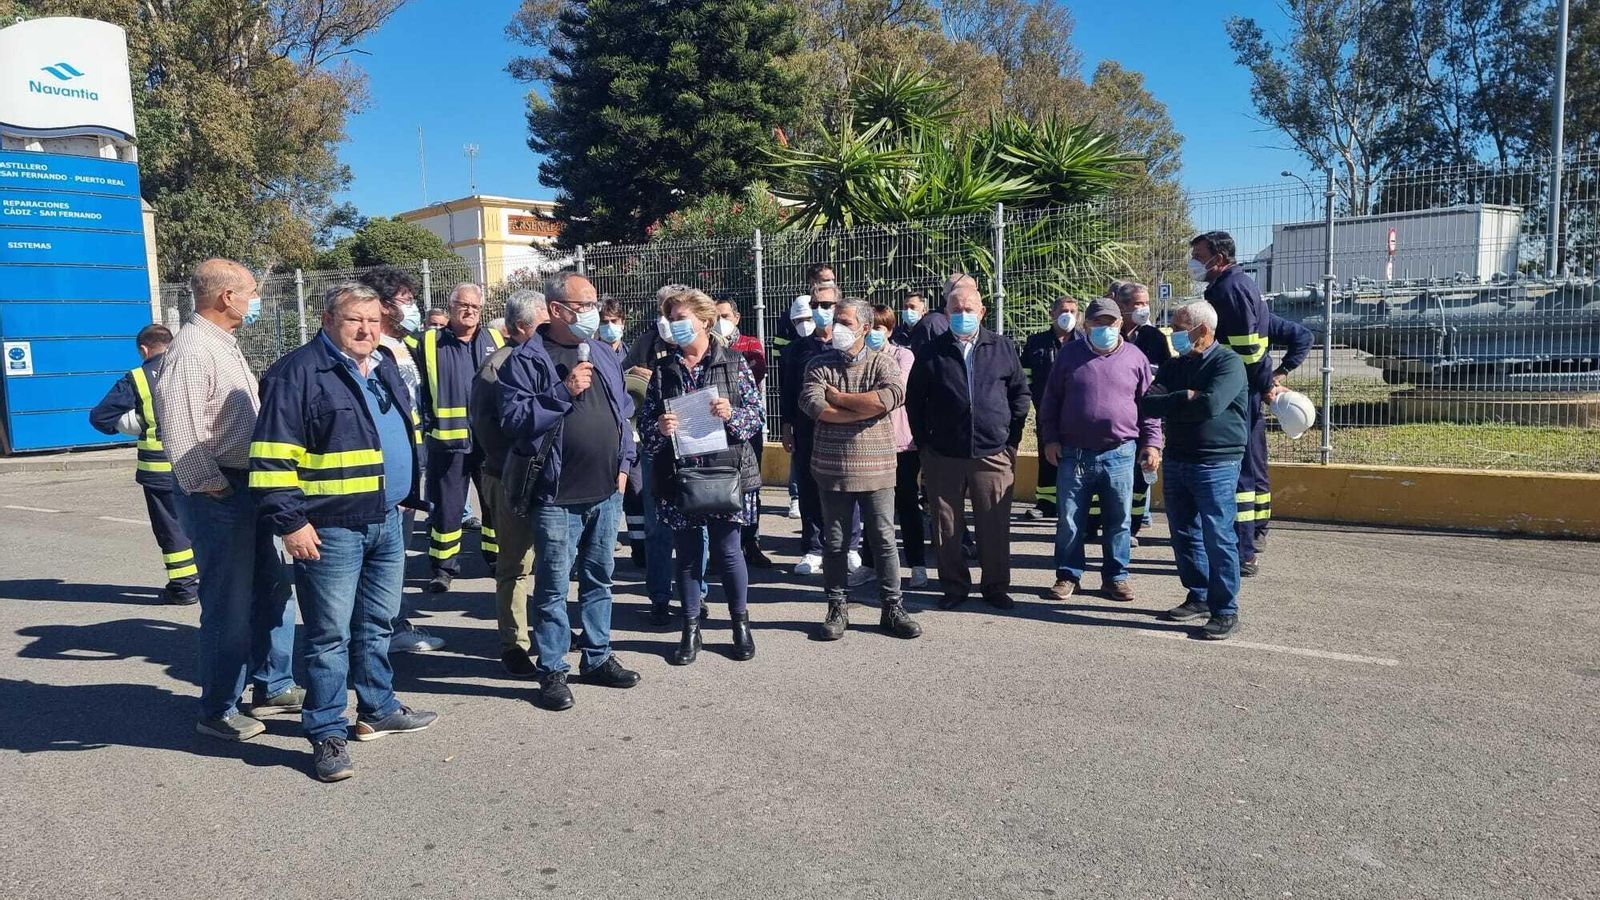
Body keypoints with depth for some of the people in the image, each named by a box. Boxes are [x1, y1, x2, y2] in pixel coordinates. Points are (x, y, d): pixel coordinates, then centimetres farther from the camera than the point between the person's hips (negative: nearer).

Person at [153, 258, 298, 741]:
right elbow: (179, 432, -23)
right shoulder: (191, 350, -17)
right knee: (229, 603, -1)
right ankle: (218, 711, 13)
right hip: (218, 494, -10)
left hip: (250, 485, 10)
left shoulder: (225, 345, 15)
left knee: (272, 590, 16)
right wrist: (211, 486, -18)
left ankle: (273, 687, 30)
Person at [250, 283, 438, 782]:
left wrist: (409, 495, 20)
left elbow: (406, 435, 24)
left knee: (378, 624, 19)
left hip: (388, 522, 8)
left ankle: (378, 709, 33)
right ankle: (327, 733, 11)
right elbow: (273, 455, -16)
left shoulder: (384, 369, 13)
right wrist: (290, 521, -19)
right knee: (330, 634, 1)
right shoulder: (298, 372, -12)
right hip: (331, 530, -8)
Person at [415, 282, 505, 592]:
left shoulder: (495, 341, 8)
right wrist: (426, 426, -4)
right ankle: (444, 567, 17)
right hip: (447, 440, -2)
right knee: (446, 507, 5)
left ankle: (497, 556, 29)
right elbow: (420, 391, 5)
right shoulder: (430, 343, 3)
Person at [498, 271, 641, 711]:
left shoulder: (604, 356, 12)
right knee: (553, 587, 2)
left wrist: (624, 462, 10)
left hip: (607, 492, 6)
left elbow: (624, 411, 19)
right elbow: (513, 418, -17)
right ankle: (552, 670, 14)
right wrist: (564, 391, -22)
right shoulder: (527, 359, -7)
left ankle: (598, 657, 29)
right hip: (558, 495, -6)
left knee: (599, 579, 16)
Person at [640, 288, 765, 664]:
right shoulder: (663, 370, 7)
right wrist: (659, 428, -15)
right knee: (687, 553, 9)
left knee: (727, 550, 4)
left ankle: (741, 622, 24)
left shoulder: (734, 362, 0)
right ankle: (690, 630, 22)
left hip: (726, 471, -2)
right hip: (678, 475, 2)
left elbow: (758, 414, 0)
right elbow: (644, 422, 7)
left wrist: (732, 415, -19)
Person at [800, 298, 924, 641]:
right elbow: (811, 404, -14)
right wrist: (865, 410, -15)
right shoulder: (819, 365, 3)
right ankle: (837, 607, 21)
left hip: (875, 468, -1)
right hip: (832, 468, 1)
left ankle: (892, 607, 17)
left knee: (884, 540, 6)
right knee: (835, 542, 9)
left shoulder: (882, 363, 1)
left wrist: (838, 397, -14)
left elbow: (893, 395, -21)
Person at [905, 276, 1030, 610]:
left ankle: (996, 586, 19)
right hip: (943, 456, 0)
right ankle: (954, 586, 19)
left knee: (995, 526, 5)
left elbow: (1020, 393, 11)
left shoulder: (1003, 347, 7)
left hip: (993, 454, 0)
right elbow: (914, 400, 9)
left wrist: (1012, 438, 5)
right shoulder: (931, 352, 4)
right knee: (945, 526, 6)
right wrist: (923, 442, 4)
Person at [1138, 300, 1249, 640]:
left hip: (1216, 464, -7)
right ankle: (1198, 598, 26)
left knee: (1218, 538, -6)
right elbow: (1146, 404, 1)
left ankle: (1225, 611, 1)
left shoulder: (1228, 363, -8)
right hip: (1176, 461, 7)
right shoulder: (1174, 365, 13)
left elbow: (1210, 405, -24)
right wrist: (1186, 398, -13)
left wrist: (1169, 403, -8)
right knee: (1184, 535, 13)